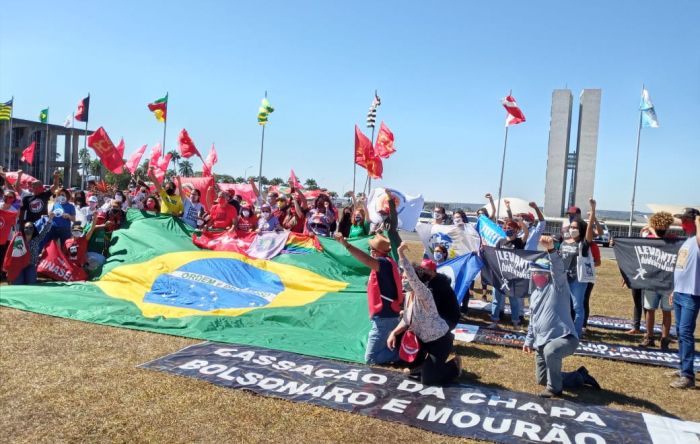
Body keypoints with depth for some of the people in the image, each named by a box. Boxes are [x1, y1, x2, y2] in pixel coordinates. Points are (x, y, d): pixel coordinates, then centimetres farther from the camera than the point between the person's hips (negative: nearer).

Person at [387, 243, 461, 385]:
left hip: (441, 341, -8)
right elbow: (406, 320, 5)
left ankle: (454, 366, 16)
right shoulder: (408, 295, 0)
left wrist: (401, 253, -46)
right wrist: (393, 333, -11)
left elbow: (413, 277, -45)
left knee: (427, 379, -8)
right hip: (425, 339, 8)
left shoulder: (423, 294, -26)